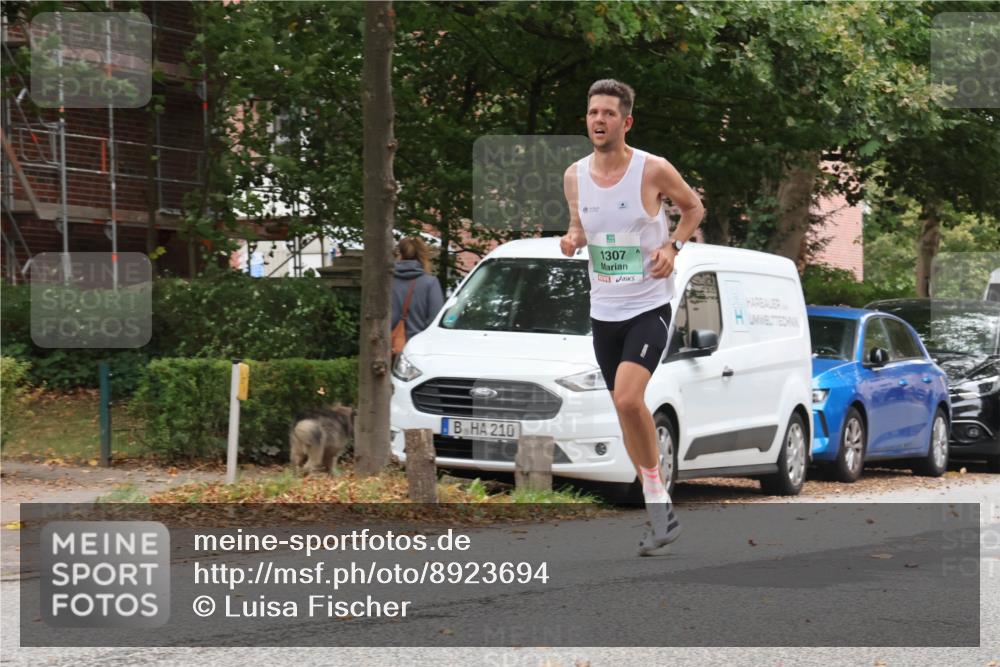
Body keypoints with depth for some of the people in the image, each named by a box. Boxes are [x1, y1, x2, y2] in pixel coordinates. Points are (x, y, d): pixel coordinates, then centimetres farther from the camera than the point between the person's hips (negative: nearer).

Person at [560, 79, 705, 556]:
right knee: (627, 412, 10)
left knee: (628, 399, -25)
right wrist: (572, 240, -4)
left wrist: (673, 246, -9)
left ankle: (657, 496, -9)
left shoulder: (654, 171, -10)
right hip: (603, 311, 5)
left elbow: (694, 207, 7)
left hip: (649, 307, -5)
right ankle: (660, 515, 22)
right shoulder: (575, 176, 2)